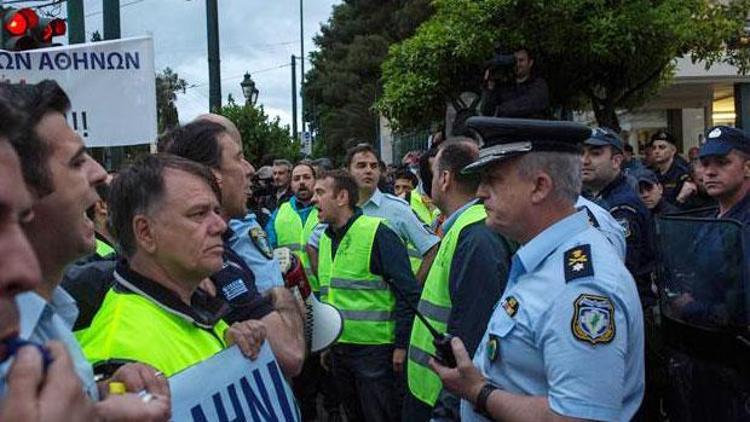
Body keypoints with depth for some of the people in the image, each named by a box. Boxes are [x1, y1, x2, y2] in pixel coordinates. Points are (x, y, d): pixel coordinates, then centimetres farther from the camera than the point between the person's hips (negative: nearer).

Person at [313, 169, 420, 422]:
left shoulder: (377, 233, -14)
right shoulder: (325, 238, 9)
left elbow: (408, 292, -16)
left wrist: (402, 345, -16)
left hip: (374, 347, -7)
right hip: (339, 348, 7)